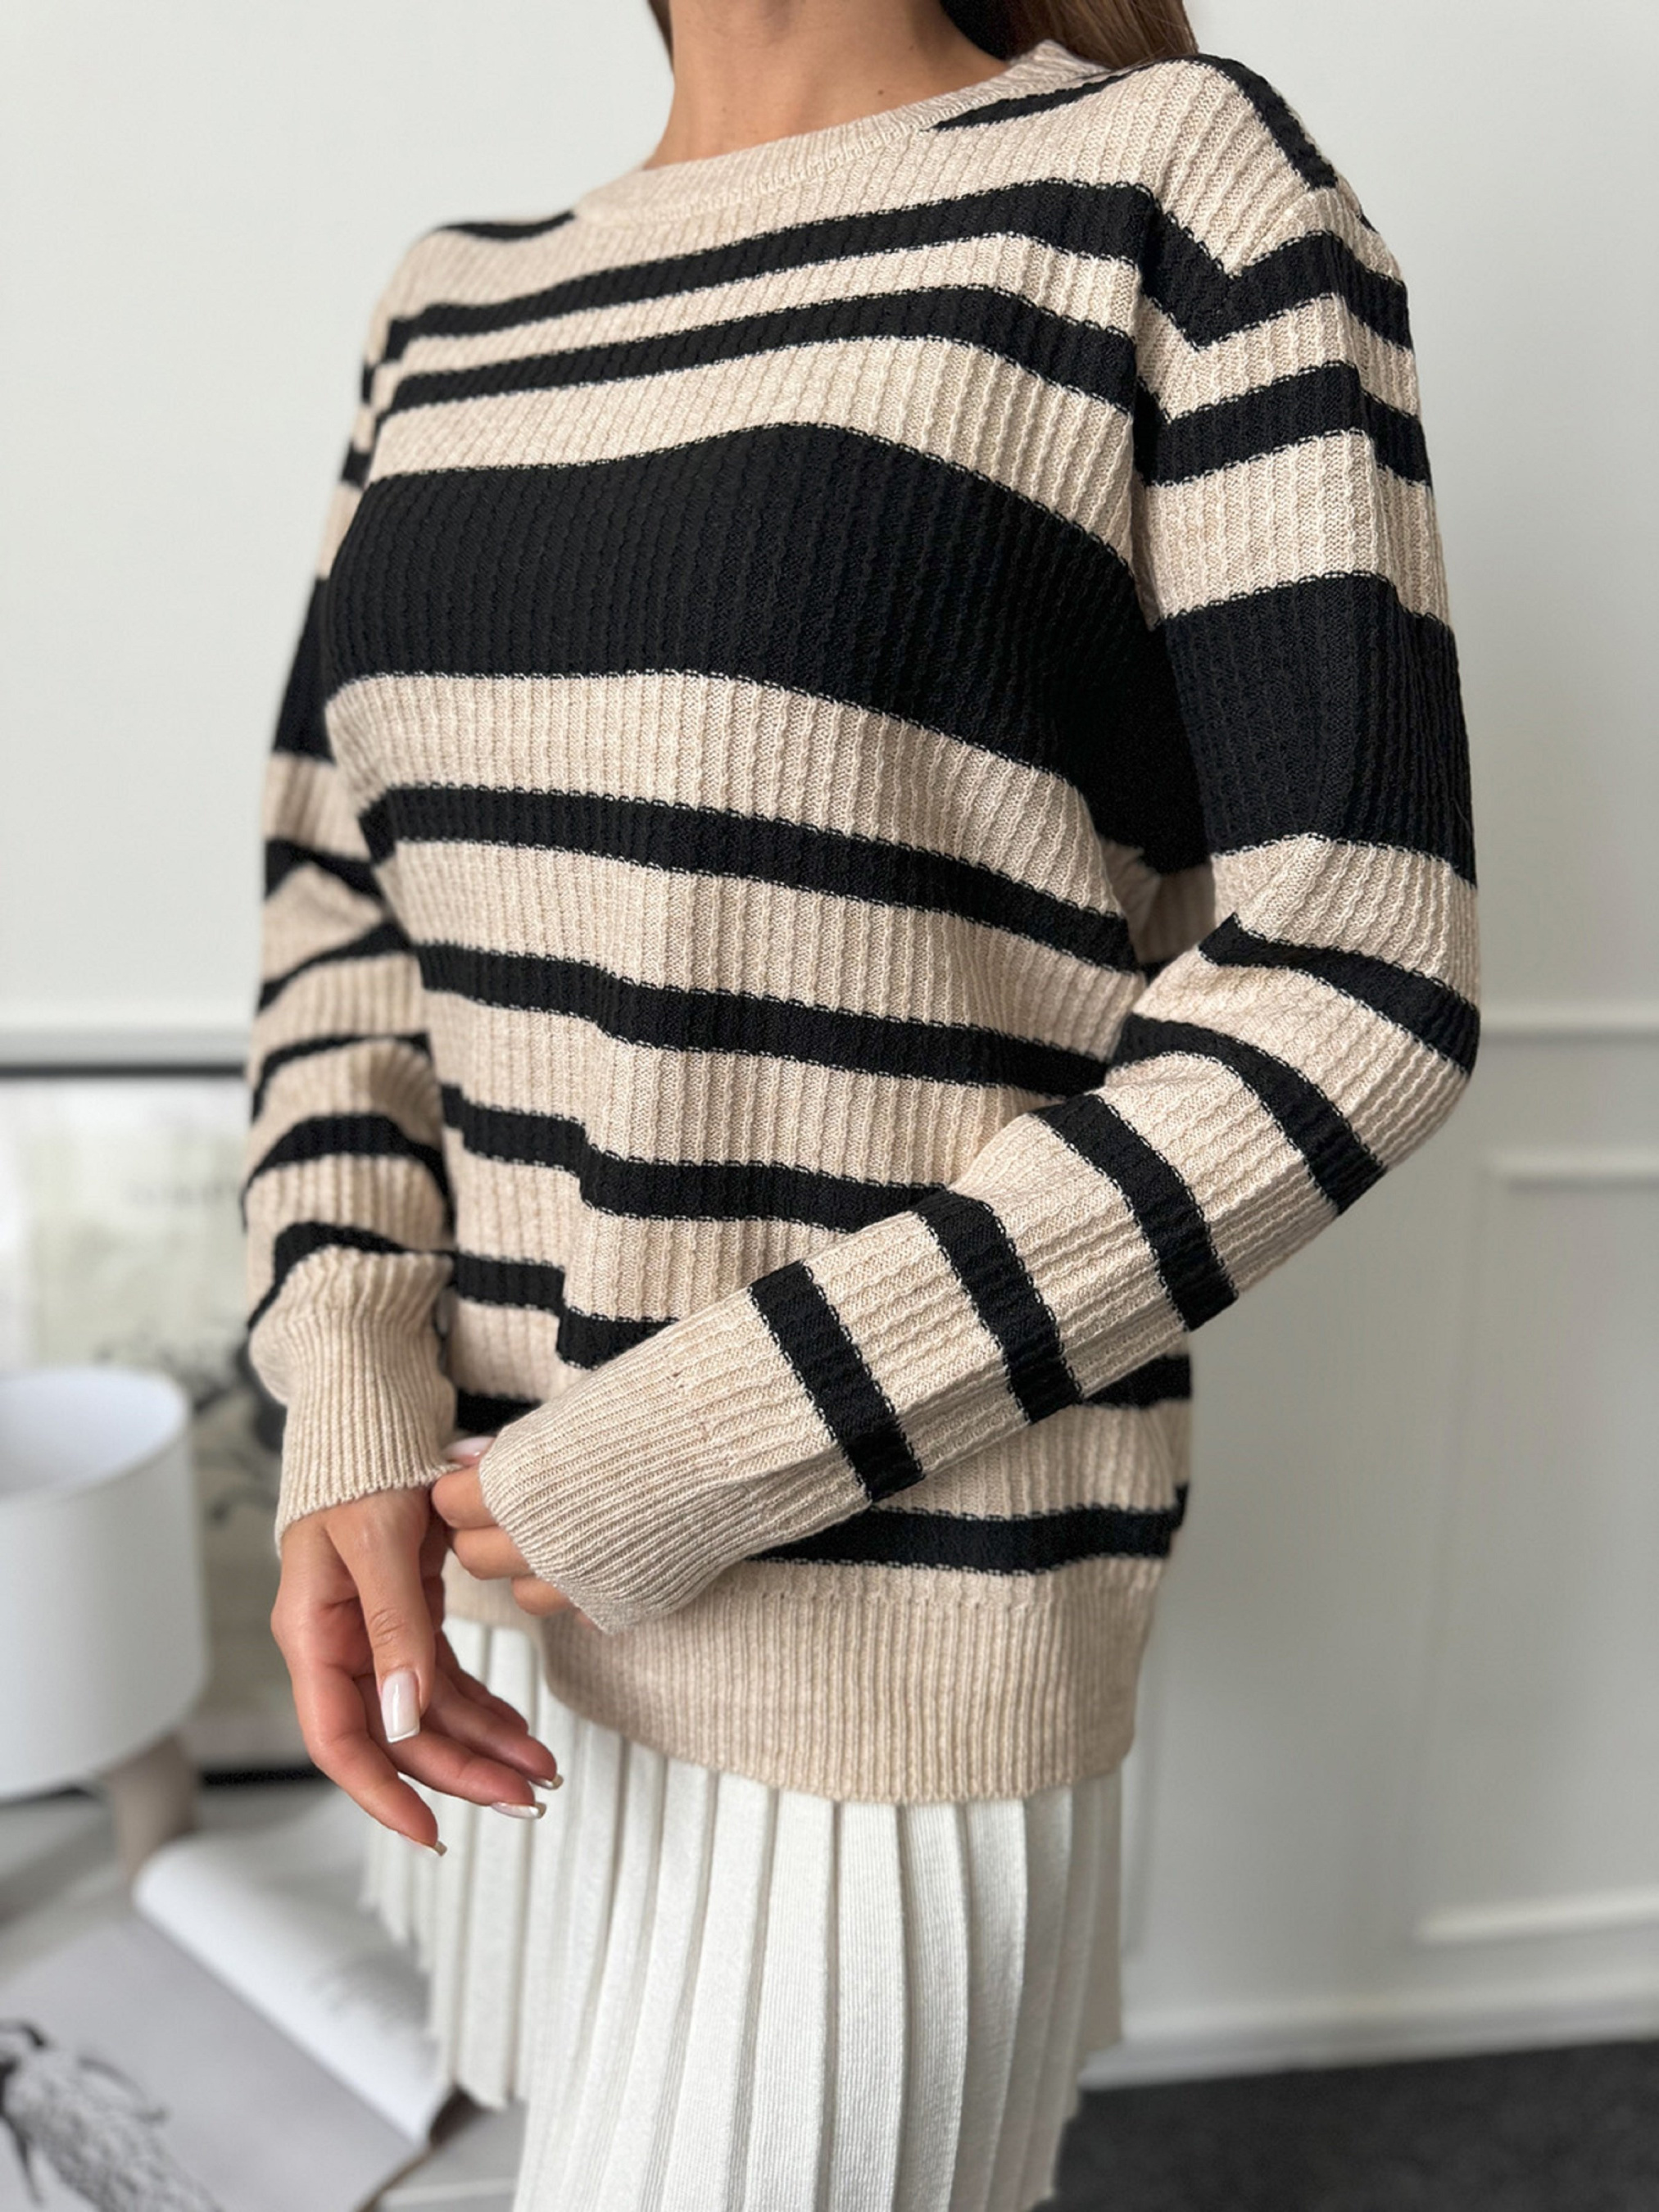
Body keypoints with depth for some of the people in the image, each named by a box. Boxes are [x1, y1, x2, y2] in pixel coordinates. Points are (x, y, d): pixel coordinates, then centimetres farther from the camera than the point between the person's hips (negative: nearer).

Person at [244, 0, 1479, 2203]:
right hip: (490, 1552, 6)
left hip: (874, 1649, -5)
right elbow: (341, 907, 10)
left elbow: (1351, 989, -14)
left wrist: (708, 1450, -17)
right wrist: (349, 1416, -7)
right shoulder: (461, 311, 9)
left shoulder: (1178, 176, -8)